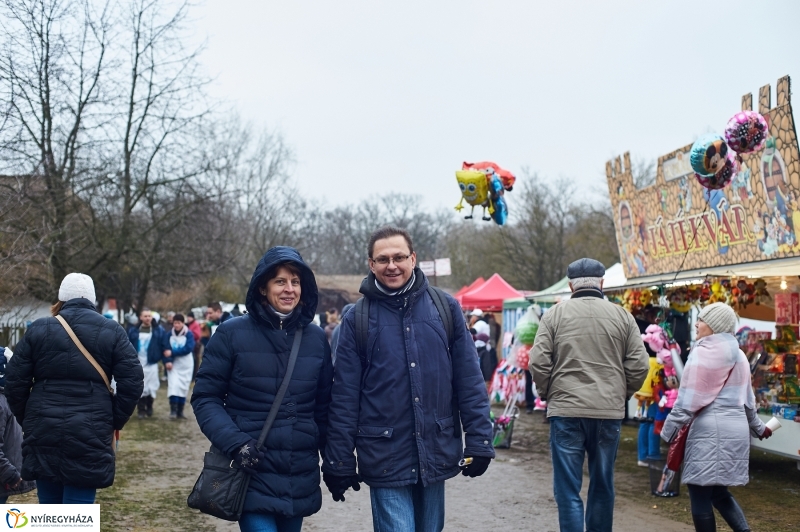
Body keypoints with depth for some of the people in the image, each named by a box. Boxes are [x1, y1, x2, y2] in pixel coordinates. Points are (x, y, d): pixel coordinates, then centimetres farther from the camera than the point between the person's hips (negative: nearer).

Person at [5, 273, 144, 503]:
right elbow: (131, 381, -2)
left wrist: (26, 420, 15)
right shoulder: (112, 331, 3)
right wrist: (115, 422, 7)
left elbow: (14, 381, 3)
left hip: (43, 430, 2)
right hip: (90, 433, -2)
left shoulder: (38, 329, 5)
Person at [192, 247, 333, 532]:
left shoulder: (316, 338, 7)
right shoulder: (232, 334, -4)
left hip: (301, 479, 4)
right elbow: (205, 398, -3)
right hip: (252, 474, -4)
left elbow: (323, 405, 13)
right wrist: (235, 443, -16)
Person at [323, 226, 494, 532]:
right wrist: (338, 463, -1)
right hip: (385, 459, -2)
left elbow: (470, 381, 3)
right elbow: (344, 396, -1)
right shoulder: (358, 319, -1)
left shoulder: (445, 308, 3)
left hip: (436, 455, 2)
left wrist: (479, 442, -2)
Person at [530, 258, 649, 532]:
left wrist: (549, 395, 10)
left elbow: (538, 362, -5)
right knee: (602, 486, 16)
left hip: (566, 409, -2)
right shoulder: (621, 316, 4)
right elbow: (639, 365, 2)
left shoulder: (554, 315, -1)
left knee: (568, 488, 2)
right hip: (609, 412, 2)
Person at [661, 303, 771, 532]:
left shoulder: (703, 353, -8)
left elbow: (687, 400, -11)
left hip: (710, 430, -9)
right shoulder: (739, 356, 16)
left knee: (701, 496, -1)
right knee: (718, 492, 17)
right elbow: (748, 399, 25)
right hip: (736, 429, 9)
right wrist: (757, 427, 39)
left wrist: (667, 432, -7)